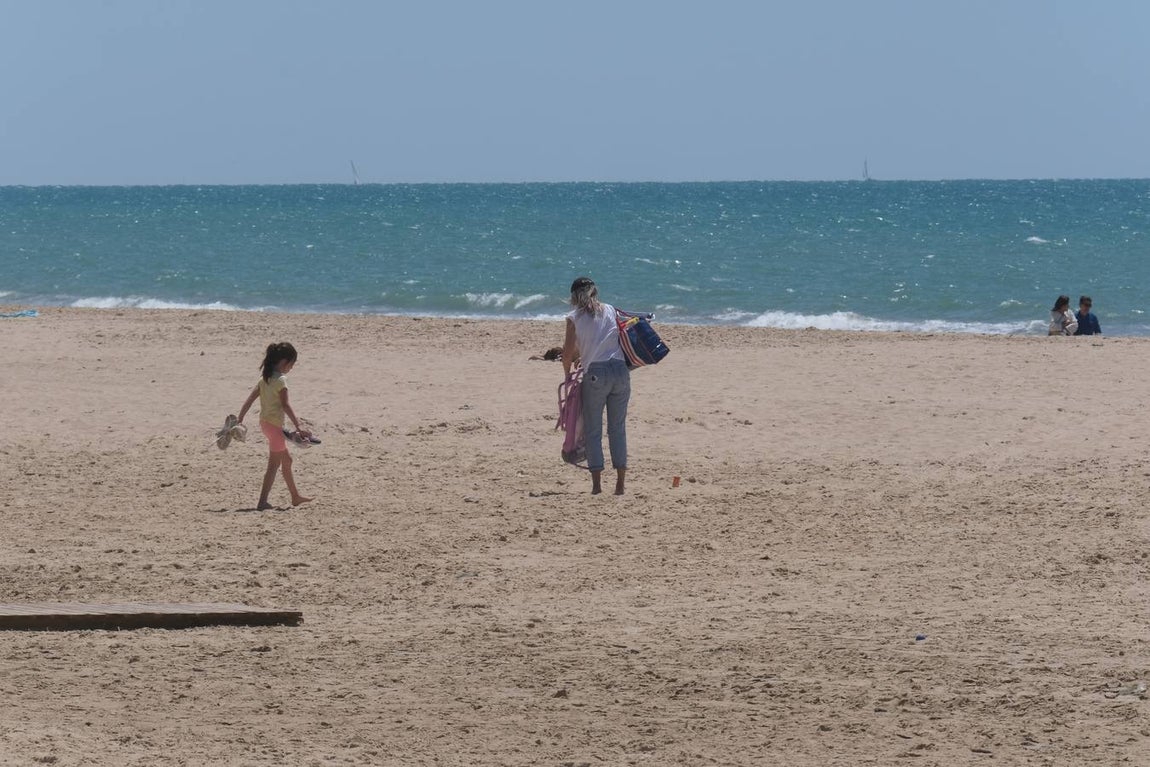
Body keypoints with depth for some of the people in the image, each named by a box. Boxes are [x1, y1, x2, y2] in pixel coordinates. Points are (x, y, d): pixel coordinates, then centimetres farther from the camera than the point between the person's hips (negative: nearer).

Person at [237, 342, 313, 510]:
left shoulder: (265, 378, 9)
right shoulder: (280, 380, -16)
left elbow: (250, 399, 7)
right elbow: (285, 405, -21)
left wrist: (239, 419, 8)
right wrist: (298, 426, -22)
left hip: (265, 422, 9)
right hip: (274, 425, -9)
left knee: (286, 460, 20)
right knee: (274, 464, -4)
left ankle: (295, 496, 29)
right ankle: (262, 501, -9)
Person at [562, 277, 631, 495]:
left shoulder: (575, 317, 0)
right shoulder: (610, 310, 10)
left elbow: (568, 353, -3)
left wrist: (567, 376, 15)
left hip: (595, 373, -3)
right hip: (620, 370, 3)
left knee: (593, 430, 5)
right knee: (618, 428, 9)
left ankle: (597, 483, -3)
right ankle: (620, 483, 6)